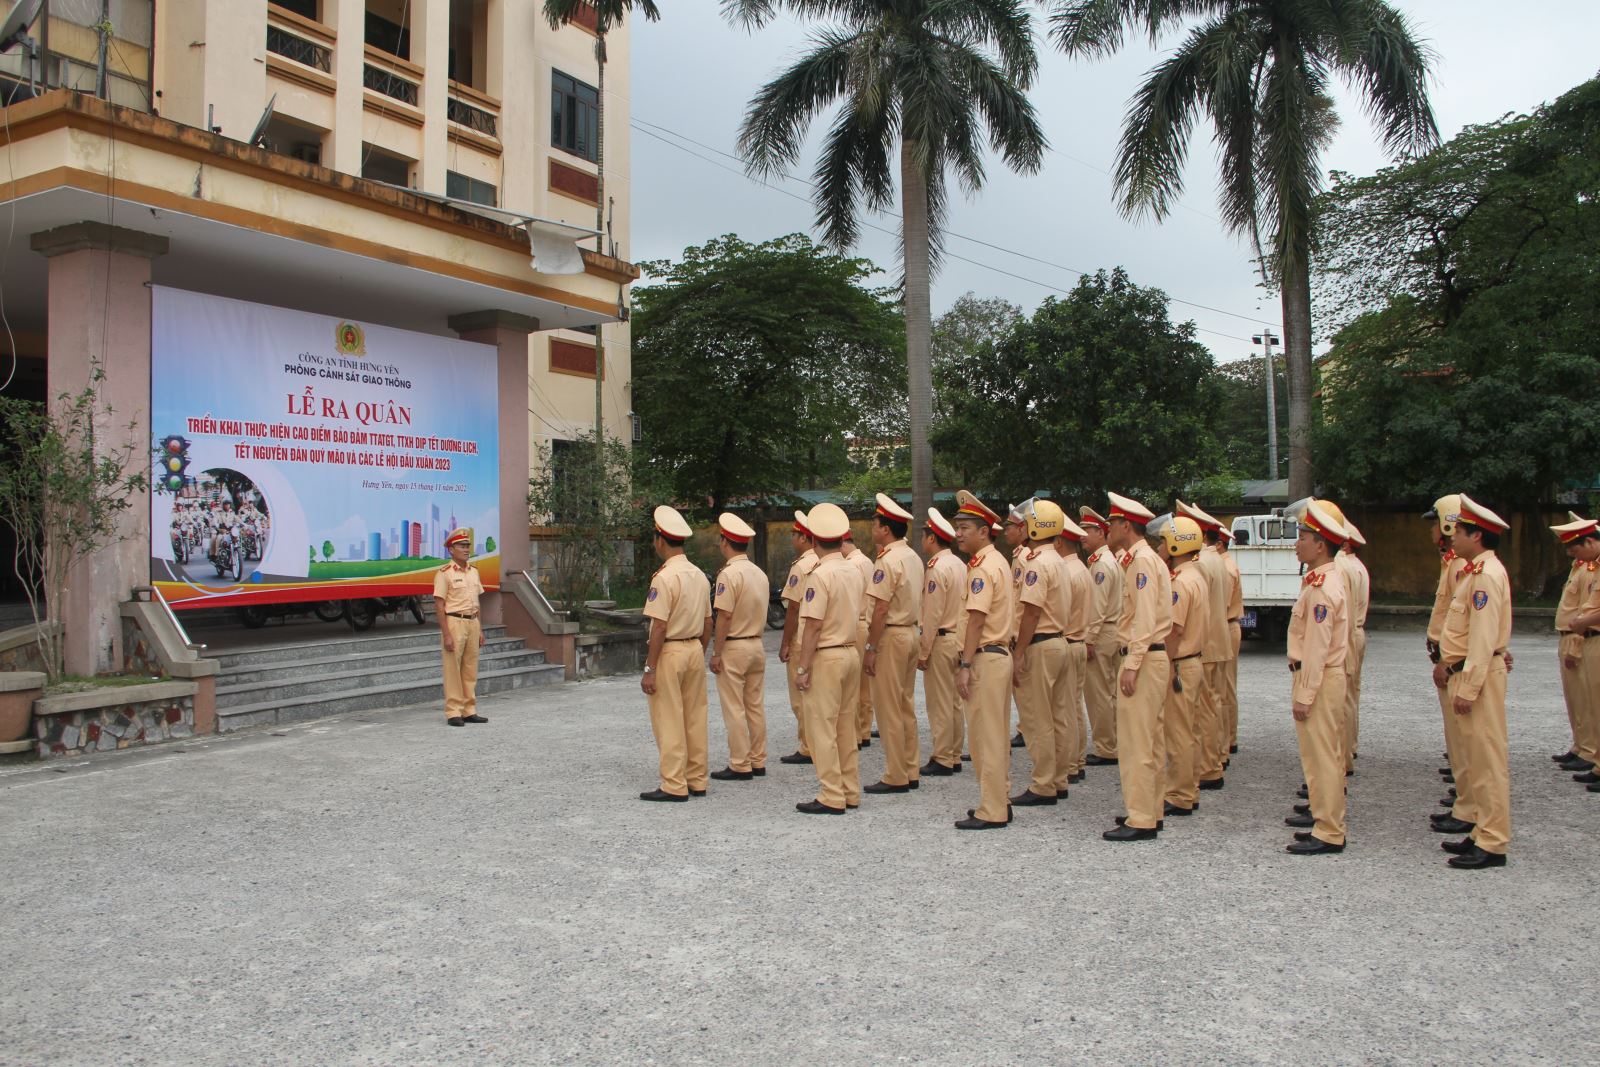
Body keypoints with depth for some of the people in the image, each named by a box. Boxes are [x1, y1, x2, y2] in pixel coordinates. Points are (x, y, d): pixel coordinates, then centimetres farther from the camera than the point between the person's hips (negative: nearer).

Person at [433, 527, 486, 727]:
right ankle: (453, 713, 2)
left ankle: (469, 710, 16)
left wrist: (480, 630, 15)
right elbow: (439, 606, -10)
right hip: (454, 622, -6)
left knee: (470, 670, 9)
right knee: (453, 669, -3)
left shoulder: (474, 571, 13)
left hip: (472, 622, 7)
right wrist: (446, 634, -15)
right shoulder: (444, 573, -7)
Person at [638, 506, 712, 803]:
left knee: (668, 722, 0)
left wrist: (650, 669, -15)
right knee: (695, 718, 12)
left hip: (669, 652, -7)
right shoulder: (699, 575, 7)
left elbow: (659, 627, -18)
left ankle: (674, 786, 4)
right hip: (695, 650, 8)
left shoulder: (664, 577, -16)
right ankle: (697, 780, 18)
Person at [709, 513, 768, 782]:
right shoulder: (759, 573, 8)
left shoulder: (729, 574, -16)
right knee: (755, 706, 12)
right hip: (757, 645, 8)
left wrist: (716, 653, -13)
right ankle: (758, 762, 17)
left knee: (734, 710, -1)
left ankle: (740, 766, 2)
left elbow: (724, 617, -18)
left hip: (733, 647, -8)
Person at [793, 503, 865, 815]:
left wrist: (802, 667, -13)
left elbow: (813, 627, -17)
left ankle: (832, 797, 3)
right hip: (852, 652, 8)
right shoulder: (854, 572, 6)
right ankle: (850, 792, 20)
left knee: (823, 728, -1)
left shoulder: (821, 575, -17)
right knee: (846, 726, 14)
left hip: (827, 657, -8)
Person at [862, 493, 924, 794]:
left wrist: (871, 649, -16)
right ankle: (911, 772, 19)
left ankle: (895, 777, 3)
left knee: (889, 710, -2)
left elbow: (880, 610, -20)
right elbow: (914, 601, 13)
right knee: (906, 706, 14)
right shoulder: (913, 557, 11)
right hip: (910, 632, 9)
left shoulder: (887, 561, -17)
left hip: (890, 636, -9)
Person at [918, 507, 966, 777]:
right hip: (959, 638, 9)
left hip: (941, 641, -9)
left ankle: (942, 760, 4)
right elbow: (963, 607, 12)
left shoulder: (937, 568, -16)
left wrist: (923, 652, -14)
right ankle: (954, 757, 20)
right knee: (954, 702, 13)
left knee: (940, 704, -2)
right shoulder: (959, 564, 10)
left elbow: (932, 615, -18)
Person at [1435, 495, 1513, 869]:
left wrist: (1468, 689, -23)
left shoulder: (1487, 575, -17)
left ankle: (1493, 844, 0)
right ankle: (1483, 833, 22)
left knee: (1487, 760, -5)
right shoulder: (1475, 572, 15)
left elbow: (1483, 638, -22)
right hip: (1465, 671, 10)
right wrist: (1447, 662, 15)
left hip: (1480, 676, -10)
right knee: (1475, 759, 15)